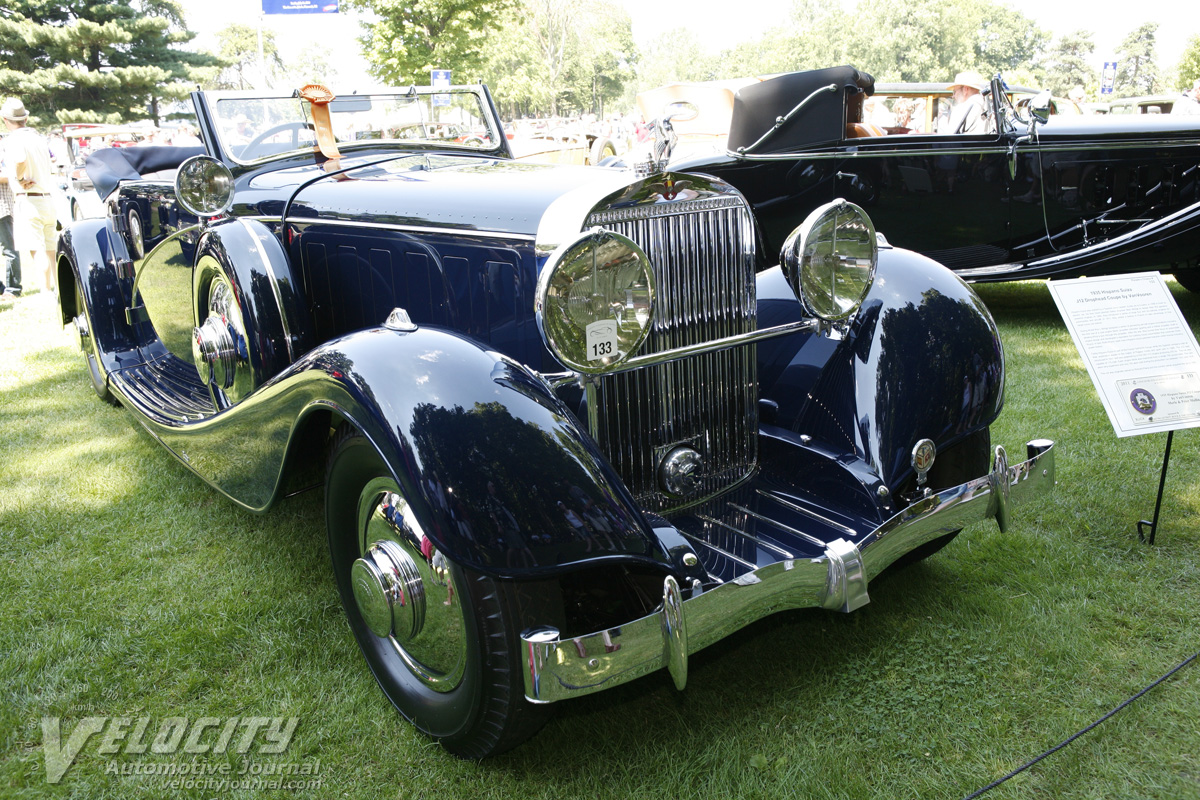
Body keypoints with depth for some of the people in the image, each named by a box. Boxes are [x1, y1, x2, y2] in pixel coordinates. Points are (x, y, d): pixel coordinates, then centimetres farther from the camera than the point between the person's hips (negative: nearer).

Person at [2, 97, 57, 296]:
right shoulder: (38, 138, 16)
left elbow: (21, 160, -31)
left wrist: (19, 179, -16)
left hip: (27, 201, -8)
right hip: (47, 200, 8)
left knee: (36, 251, -10)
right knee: (50, 251, 11)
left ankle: (48, 291, -15)